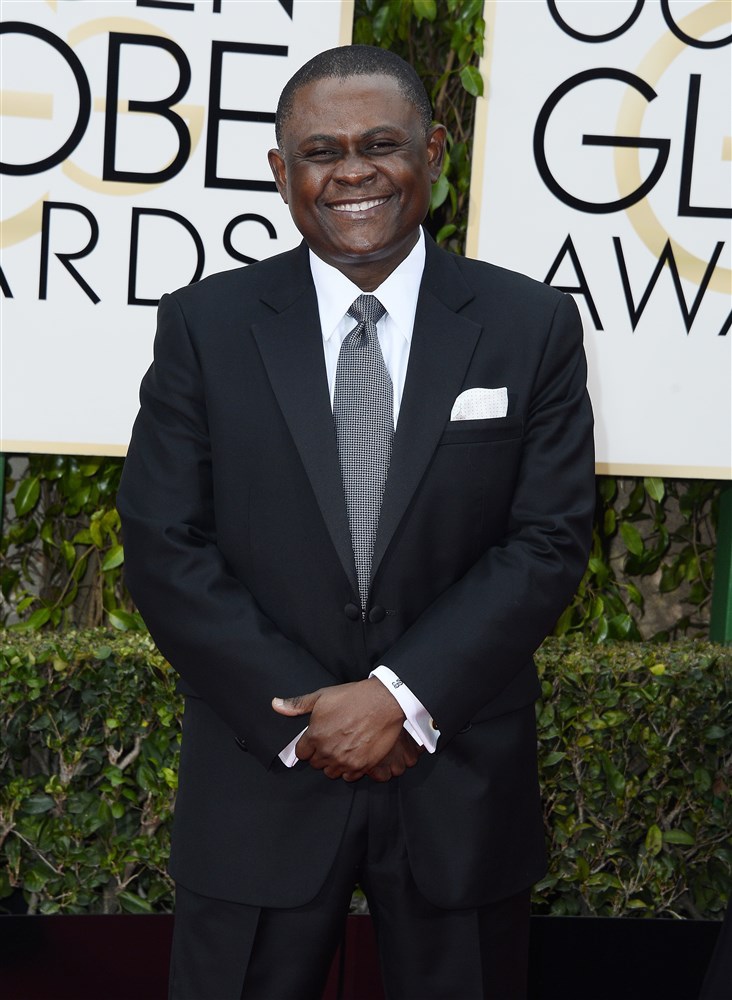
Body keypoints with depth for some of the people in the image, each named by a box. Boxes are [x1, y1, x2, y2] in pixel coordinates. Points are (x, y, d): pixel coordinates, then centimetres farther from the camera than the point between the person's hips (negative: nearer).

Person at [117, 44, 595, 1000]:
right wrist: (302, 714, -12)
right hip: (261, 775, 0)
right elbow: (165, 548, -4)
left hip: (462, 777, 1)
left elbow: (550, 540, -5)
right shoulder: (206, 326, -1)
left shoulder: (532, 326, 0)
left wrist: (404, 696, -14)